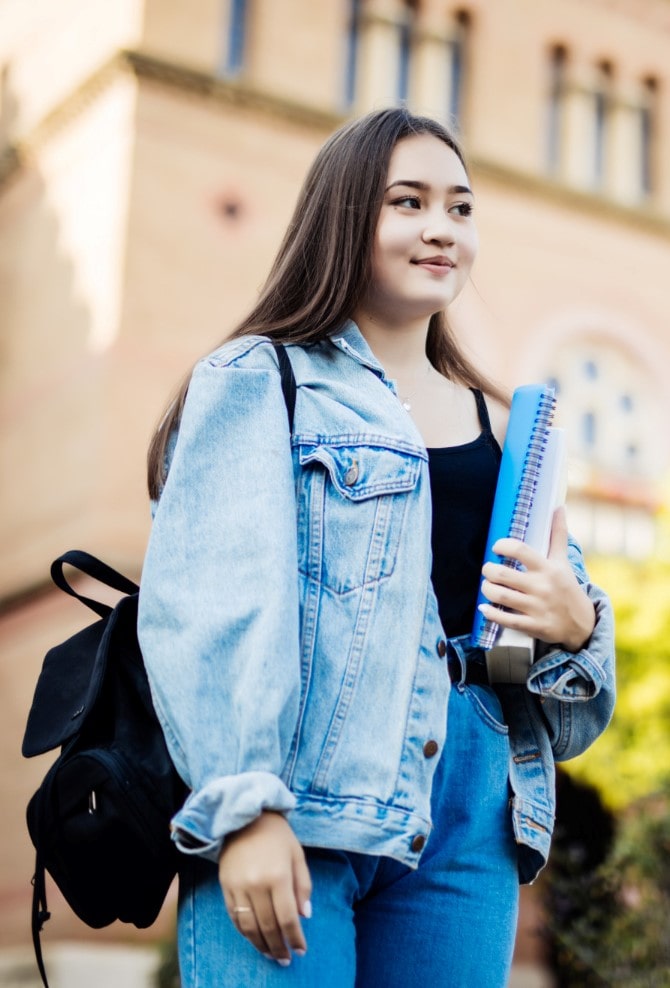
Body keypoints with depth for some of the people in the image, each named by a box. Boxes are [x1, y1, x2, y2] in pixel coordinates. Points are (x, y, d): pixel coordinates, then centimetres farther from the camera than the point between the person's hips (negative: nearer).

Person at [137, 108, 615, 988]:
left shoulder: (503, 426, 19)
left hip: (468, 815, 5)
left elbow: (561, 605, 22)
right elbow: (212, 603, -8)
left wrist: (575, 624, -2)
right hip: (292, 811, -5)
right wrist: (246, 807, -19)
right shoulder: (261, 379, 3)